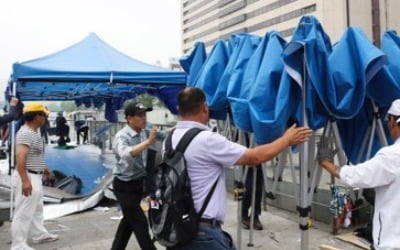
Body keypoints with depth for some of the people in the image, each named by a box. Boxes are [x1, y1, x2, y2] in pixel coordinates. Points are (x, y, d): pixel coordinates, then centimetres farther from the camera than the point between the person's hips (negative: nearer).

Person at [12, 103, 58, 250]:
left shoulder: (35, 131, 10)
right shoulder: (25, 133, -21)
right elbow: (20, 157, -31)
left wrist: (42, 168, 31)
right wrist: (25, 181, -35)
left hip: (35, 176, 11)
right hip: (27, 177, -11)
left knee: (37, 208, 23)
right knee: (24, 212, -3)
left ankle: (39, 235, 38)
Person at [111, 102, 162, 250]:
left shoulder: (143, 133, -2)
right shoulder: (121, 136, -22)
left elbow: (162, 136, 5)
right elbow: (126, 154, -42)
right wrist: (148, 142, -49)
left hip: (139, 183, 8)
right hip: (124, 186, -8)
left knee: (129, 219, 21)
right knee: (139, 222, -2)